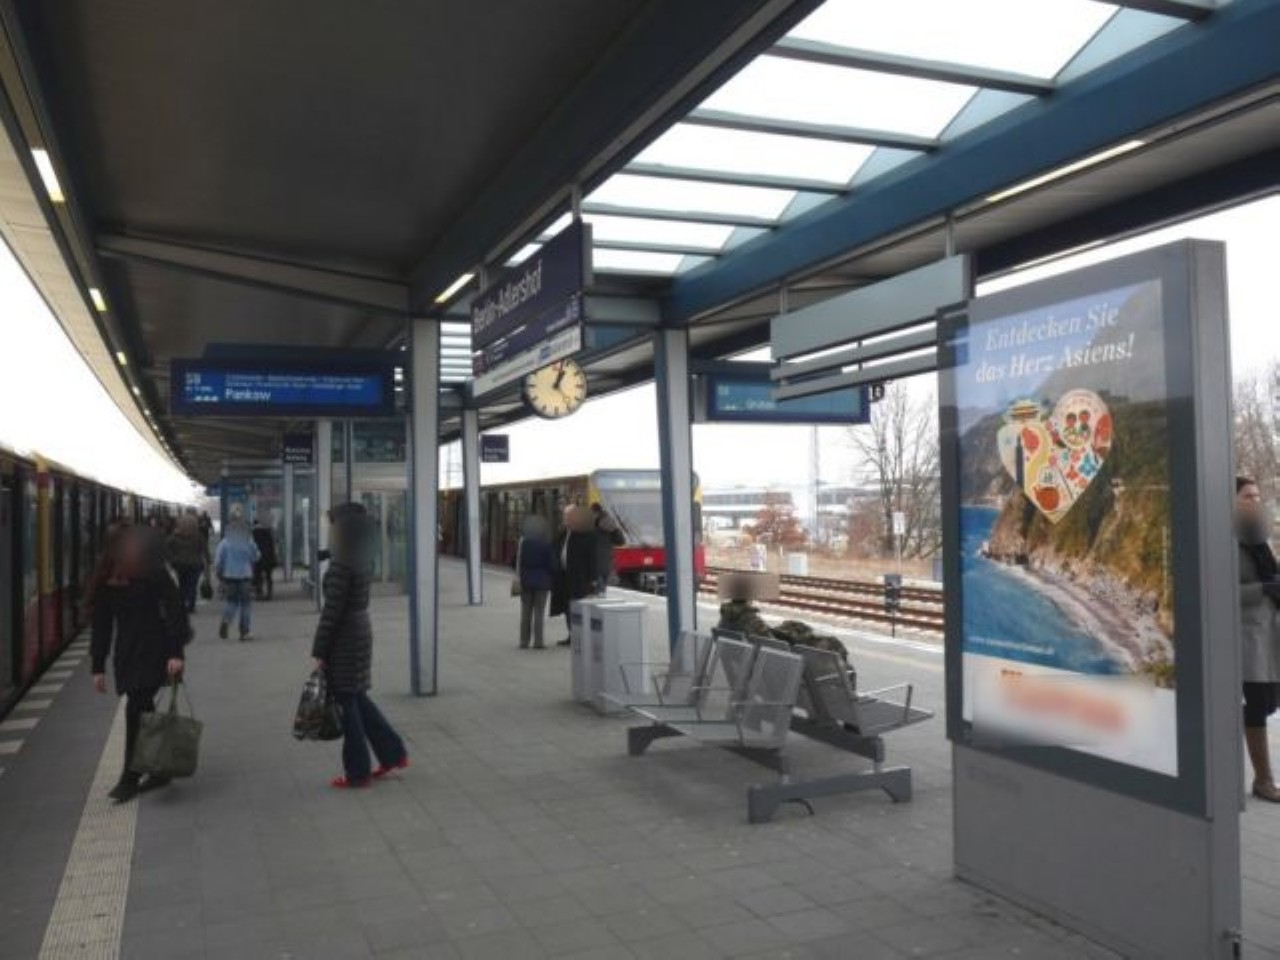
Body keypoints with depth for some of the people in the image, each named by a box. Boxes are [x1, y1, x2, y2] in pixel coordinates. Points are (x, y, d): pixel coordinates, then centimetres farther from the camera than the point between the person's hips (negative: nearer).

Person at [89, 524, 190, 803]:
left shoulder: (153, 574, -7)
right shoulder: (104, 583, 5)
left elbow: (174, 610, -9)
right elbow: (101, 624, 10)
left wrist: (176, 652, -17)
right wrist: (98, 666, 10)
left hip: (154, 650, -5)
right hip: (126, 653, 5)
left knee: (136, 709, -11)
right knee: (142, 711, 9)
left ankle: (129, 779, -4)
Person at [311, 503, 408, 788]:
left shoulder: (341, 564, -20)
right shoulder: (359, 558, 7)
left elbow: (332, 610, -20)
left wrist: (319, 652, -15)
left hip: (344, 637, -9)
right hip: (361, 630, 9)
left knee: (346, 702, 3)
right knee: (357, 698, 18)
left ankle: (358, 772, 13)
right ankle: (393, 753, 22)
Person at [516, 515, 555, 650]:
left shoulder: (523, 541, -3)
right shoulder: (546, 543, -7)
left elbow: (519, 562, -4)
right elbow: (551, 563, -5)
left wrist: (519, 578, 0)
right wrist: (552, 579, 5)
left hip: (526, 579, 2)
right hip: (542, 580, -2)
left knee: (525, 612, 9)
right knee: (539, 612, 1)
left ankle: (524, 641, 10)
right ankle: (538, 641, -1)